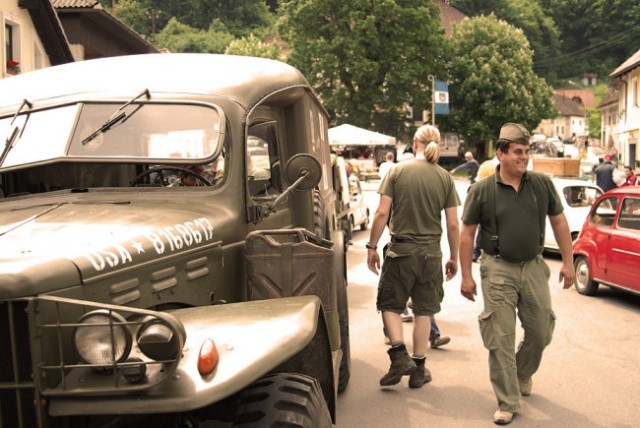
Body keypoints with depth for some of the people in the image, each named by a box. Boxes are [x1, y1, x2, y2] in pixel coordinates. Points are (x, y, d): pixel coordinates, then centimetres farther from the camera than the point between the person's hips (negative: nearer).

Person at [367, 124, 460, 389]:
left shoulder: (398, 171, -5)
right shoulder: (445, 178, 0)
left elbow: (382, 213, -10)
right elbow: (453, 224, -1)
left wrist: (372, 247, -1)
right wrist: (454, 258, 10)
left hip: (401, 250, -2)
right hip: (431, 253, 2)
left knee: (389, 305, 14)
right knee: (423, 311, 11)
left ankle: (400, 355, -1)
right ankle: (419, 369, 19)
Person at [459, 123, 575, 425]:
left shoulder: (542, 184, 0)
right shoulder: (482, 191, -6)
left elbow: (559, 221, 9)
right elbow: (466, 233, -1)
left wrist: (568, 261, 6)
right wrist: (466, 276, -3)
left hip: (534, 267, 3)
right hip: (498, 270, -3)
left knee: (541, 332, 12)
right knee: (501, 339, 0)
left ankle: (523, 373, 43)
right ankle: (507, 404, 11)